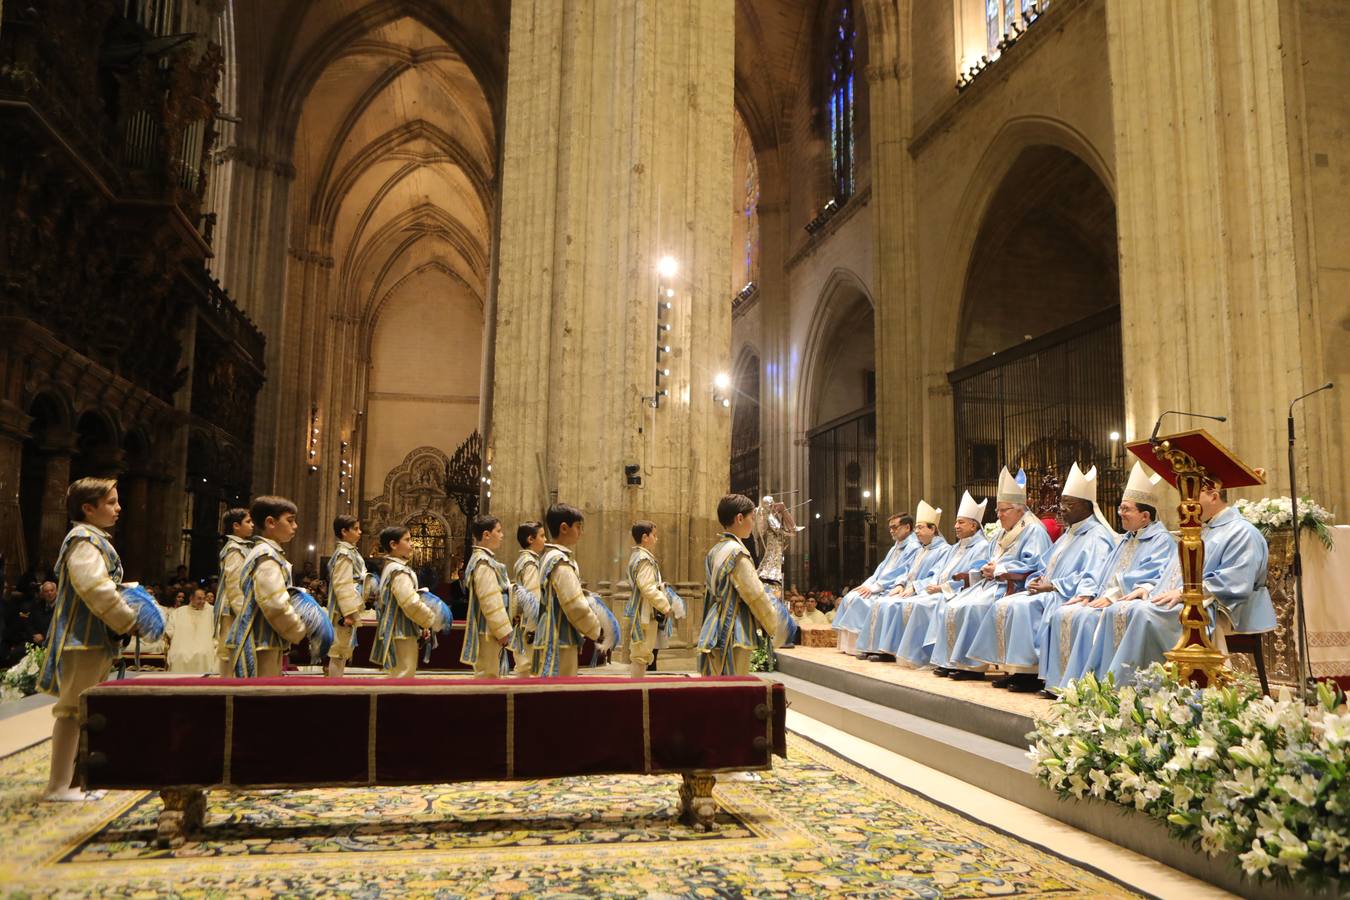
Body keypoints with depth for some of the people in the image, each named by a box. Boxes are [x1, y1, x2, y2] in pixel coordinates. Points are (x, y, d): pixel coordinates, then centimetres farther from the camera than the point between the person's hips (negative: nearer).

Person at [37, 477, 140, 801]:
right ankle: (58, 786, 1)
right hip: (84, 639, -11)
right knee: (73, 709, -5)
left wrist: (127, 614, 10)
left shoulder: (95, 540, 17)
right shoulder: (84, 541, -16)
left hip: (95, 638, 11)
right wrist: (129, 622, -16)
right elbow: (95, 589, -26)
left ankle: (76, 775, 27)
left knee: (83, 709, 17)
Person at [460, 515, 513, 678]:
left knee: (489, 675, 16)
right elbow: (491, 602, -22)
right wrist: (503, 630, -18)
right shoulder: (484, 562, -18)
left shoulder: (483, 558, 15)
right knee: (487, 677, -5)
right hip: (488, 631, -10)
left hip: (490, 630, 10)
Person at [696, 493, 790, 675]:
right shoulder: (736, 552, -14)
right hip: (732, 635, -9)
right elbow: (756, 596, -13)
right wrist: (776, 629, 0)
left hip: (715, 633, 9)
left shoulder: (715, 551, 14)